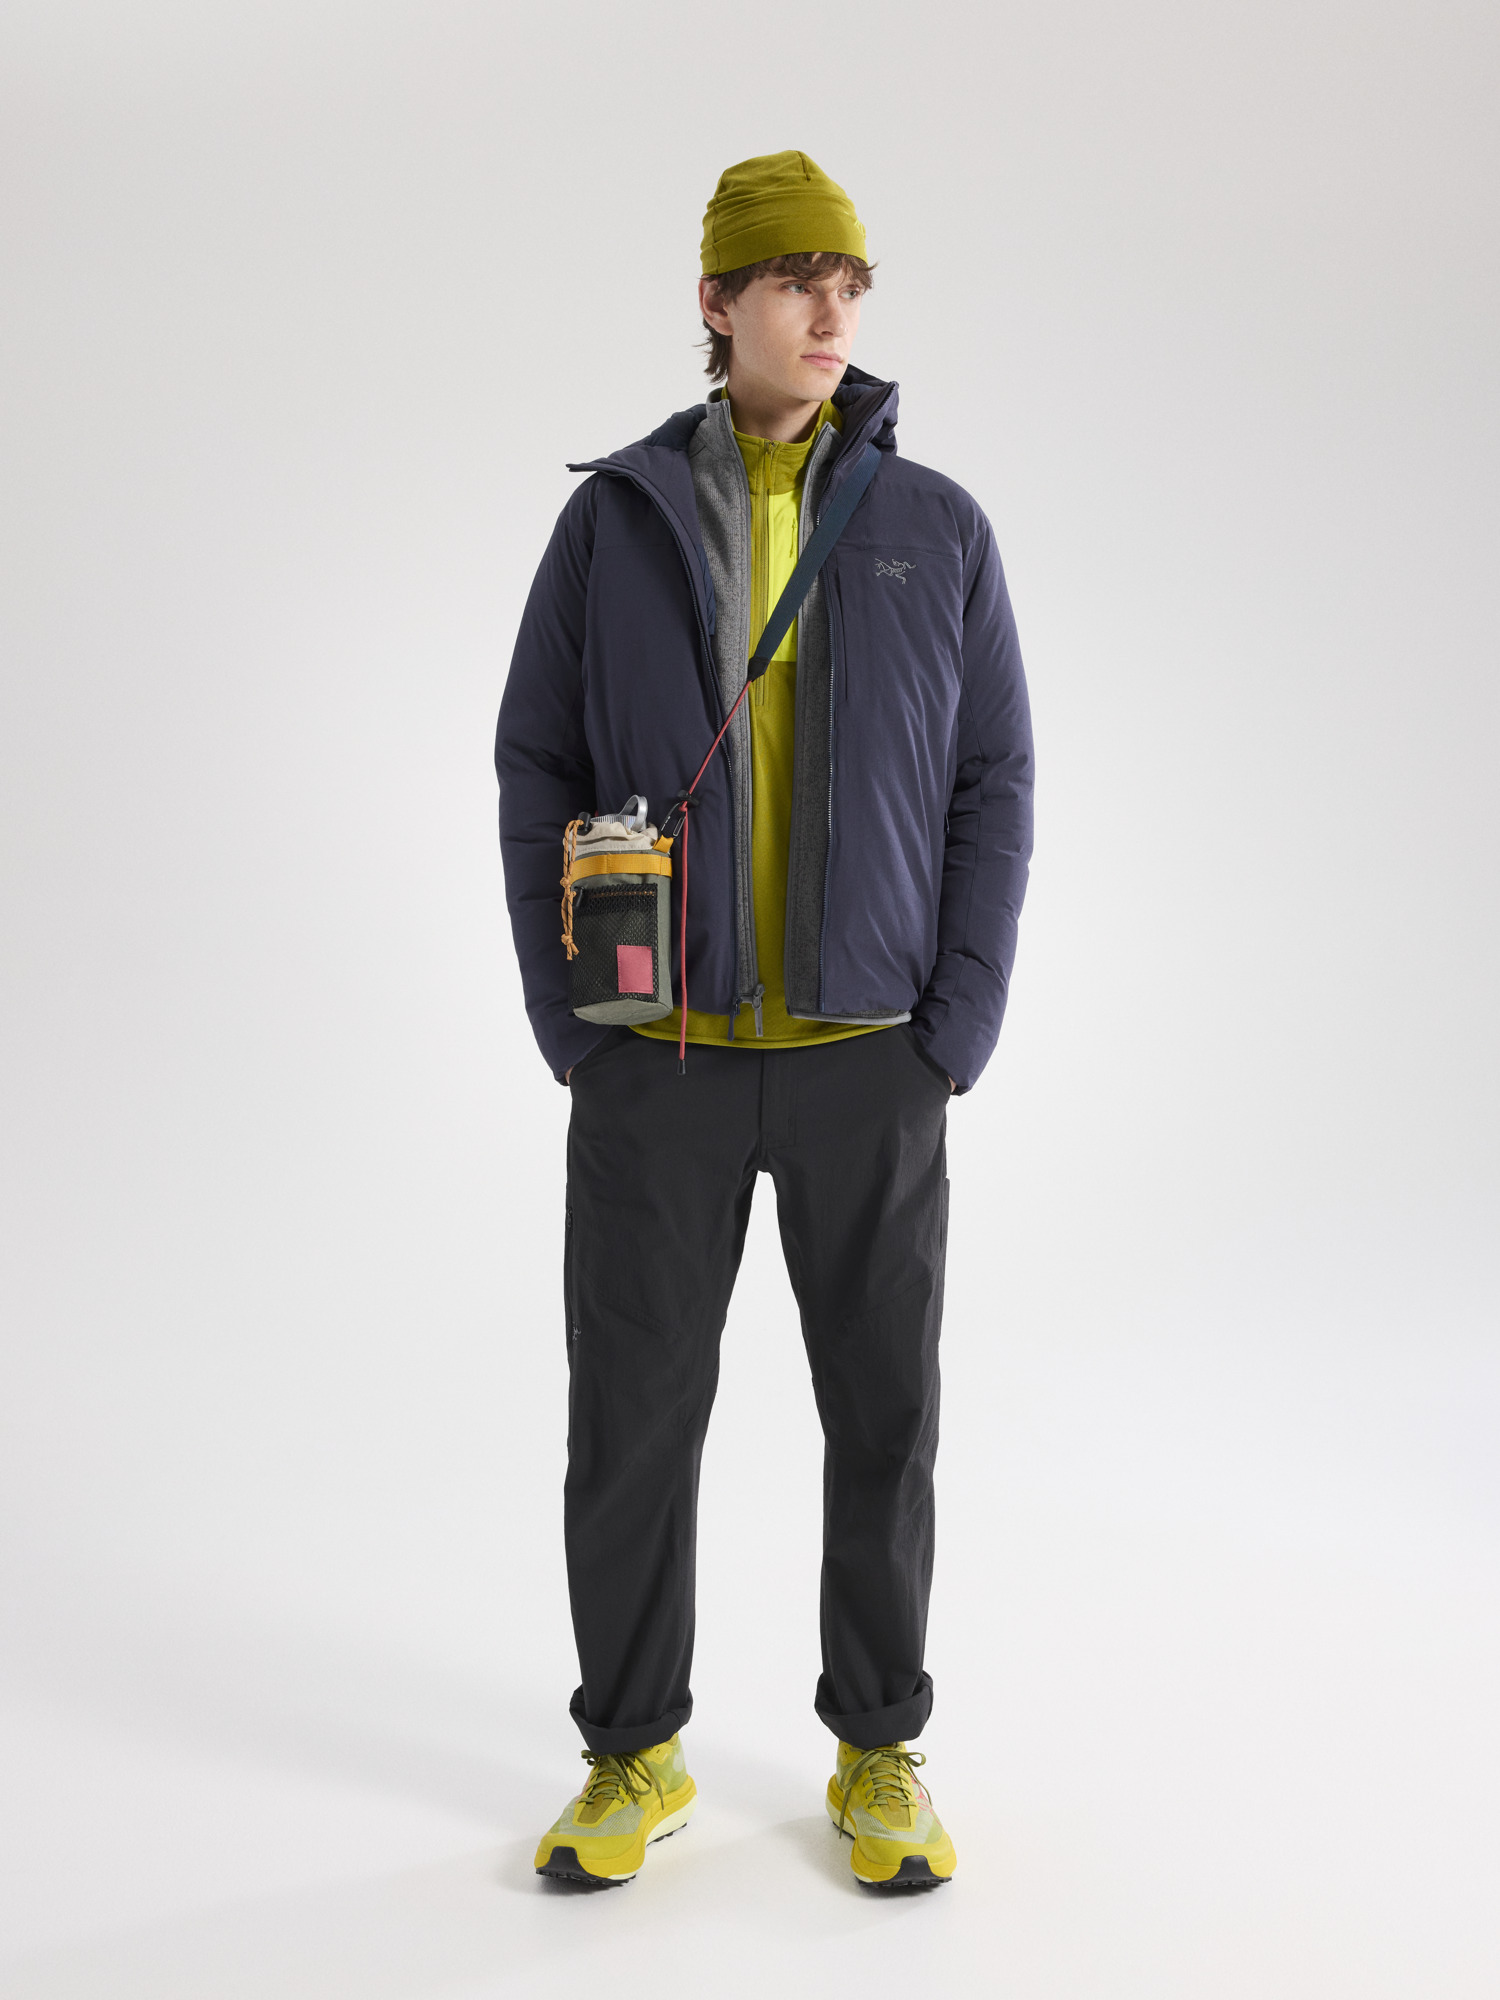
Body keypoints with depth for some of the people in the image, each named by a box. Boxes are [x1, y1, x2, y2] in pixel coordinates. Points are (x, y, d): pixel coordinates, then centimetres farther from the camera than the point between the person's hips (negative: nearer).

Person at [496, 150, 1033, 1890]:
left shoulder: (937, 529, 3)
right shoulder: (616, 518, 3)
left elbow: (992, 789, 3)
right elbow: (539, 769, 4)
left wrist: (960, 1031, -7)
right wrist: (567, 1024, -4)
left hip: (870, 1063, 0)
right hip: (660, 1062, 0)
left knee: (883, 1416, 7)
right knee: (630, 1415, 5)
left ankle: (878, 1754, 25)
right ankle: (634, 1755, 24)